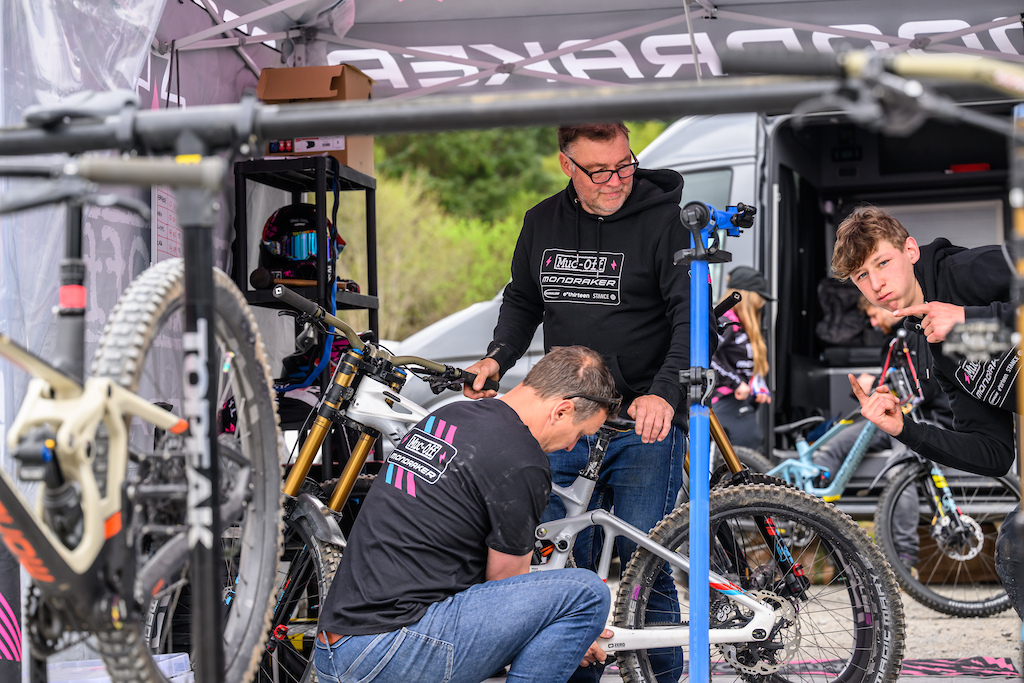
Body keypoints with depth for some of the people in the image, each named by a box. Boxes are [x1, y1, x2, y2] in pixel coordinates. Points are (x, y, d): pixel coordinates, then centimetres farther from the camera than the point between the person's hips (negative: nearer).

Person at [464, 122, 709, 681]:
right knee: (567, 563, 7)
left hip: (645, 423, -5)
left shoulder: (662, 221, -7)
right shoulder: (542, 223, 8)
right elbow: (523, 301, 21)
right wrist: (498, 356, 3)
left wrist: (663, 392, -25)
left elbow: (694, 319, -11)